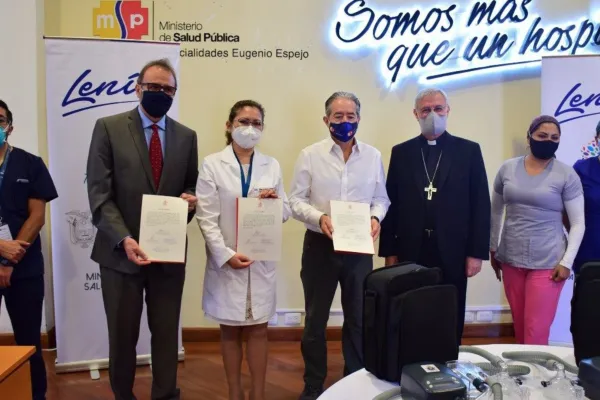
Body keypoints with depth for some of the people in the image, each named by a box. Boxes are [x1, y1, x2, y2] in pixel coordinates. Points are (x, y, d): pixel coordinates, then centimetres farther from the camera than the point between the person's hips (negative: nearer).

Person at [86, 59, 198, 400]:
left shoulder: (186, 136, 7)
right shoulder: (108, 128, -3)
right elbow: (99, 194, -8)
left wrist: (190, 198, -10)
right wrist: (124, 239, -20)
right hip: (121, 251, -2)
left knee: (167, 333, 11)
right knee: (123, 335, 12)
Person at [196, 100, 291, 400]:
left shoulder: (272, 166, 7)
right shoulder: (212, 164, -2)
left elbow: (285, 212, 8)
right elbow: (206, 218, -8)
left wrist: (275, 201, -14)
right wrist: (225, 255, -17)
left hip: (262, 260, 2)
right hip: (226, 260, -2)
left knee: (258, 330, 9)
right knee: (230, 330, 10)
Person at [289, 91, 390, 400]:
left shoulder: (373, 156, 4)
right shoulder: (310, 155, -2)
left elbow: (381, 198, 9)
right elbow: (296, 201, -3)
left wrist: (376, 217, -11)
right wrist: (319, 217, -20)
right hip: (320, 245, -1)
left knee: (359, 318, 11)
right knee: (315, 319, 11)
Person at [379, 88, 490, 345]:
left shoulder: (469, 150, 4)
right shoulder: (401, 152, 7)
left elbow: (480, 205, 1)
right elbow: (391, 205, 5)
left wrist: (476, 252, -4)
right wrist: (389, 252, 2)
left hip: (452, 253, -1)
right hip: (411, 253, 1)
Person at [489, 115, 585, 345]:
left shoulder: (566, 175, -6)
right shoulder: (508, 169, 2)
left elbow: (578, 223, -3)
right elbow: (496, 212, 13)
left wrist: (567, 262, -9)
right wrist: (493, 249, 15)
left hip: (547, 263, -3)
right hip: (511, 259, 3)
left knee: (536, 331, -3)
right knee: (519, 326, 14)